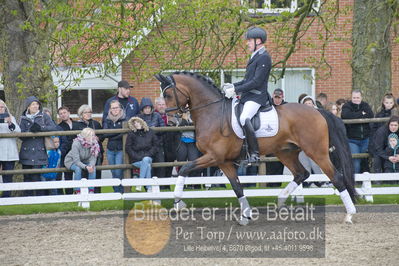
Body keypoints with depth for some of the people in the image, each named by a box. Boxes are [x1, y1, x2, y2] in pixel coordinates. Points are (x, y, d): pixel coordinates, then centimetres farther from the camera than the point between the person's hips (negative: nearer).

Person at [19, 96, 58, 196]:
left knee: (36, 176, -11)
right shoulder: (23, 118, 10)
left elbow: (54, 128, -4)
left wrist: (40, 128, -16)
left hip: (39, 153, -2)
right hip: (26, 153, 2)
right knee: (27, 177, 2)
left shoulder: (44, 117, 8)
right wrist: (30, 130, -16)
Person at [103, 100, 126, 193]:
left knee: (119, 171, -11)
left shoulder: (124, 120, -1)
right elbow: (105, 134, -5)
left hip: (120, 150, -4)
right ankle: (116, 191, 16)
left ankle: (121, 191, -2)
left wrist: (111, 136, -13)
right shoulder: (107, 121, 9)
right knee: (114, 172, 8)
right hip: (110, 150, 4)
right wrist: (118, 132, -13)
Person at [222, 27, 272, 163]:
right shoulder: (255, 56, 20)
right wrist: (232, 86, 9)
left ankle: (254, 153, -31)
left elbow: (256, 82, -19)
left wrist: (236, 90, -19)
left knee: (244, 118, -33)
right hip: (248, 96, 11)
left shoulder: (264, 57, -12)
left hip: (257, 97, -11)